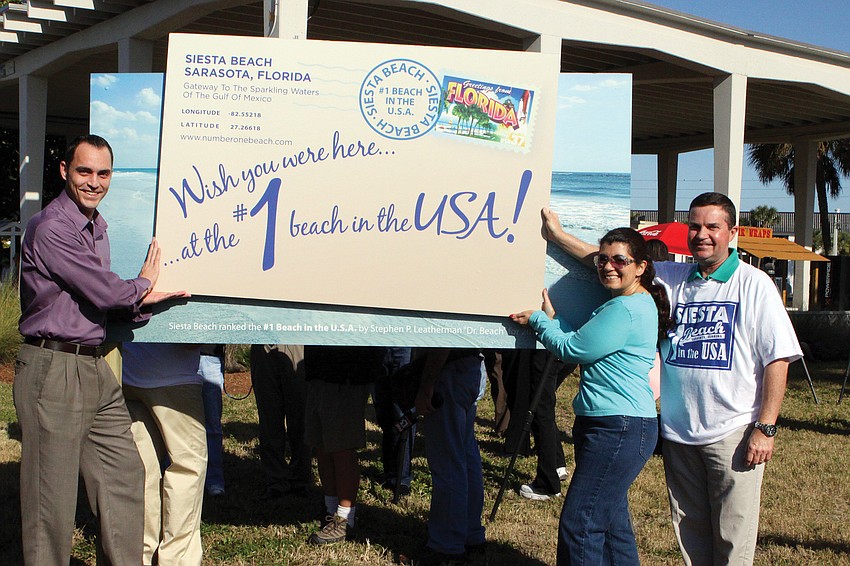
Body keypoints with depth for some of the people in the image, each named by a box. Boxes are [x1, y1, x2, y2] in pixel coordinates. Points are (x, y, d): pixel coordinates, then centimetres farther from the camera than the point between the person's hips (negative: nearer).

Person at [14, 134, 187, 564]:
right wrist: (143, 283, 2)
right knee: (53, 492, 0)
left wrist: (142, 301, 1)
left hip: (95, 368, 9)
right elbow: (103, 292, -18)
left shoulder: (97, 226, 15)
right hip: (53, 369, -9)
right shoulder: (50, 227, -14)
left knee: (124, 476, 11)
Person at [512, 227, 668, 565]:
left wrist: (538, 320, 2)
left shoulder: (626, 309, -17)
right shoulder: (635, 303, 17)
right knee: (611, 522, 17)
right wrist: (551, 319, 4)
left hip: (619, 430, -11)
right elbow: (584, 344, 17)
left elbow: (572, 349, -13)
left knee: (578, 526, -9)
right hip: (613, 426, 11)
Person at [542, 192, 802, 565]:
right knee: (689, 532, 13)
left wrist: (766, 427, -11)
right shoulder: (671, 278, 8)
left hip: (733, 435, -4)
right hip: (678, 433, 4)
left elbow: (777, 359, -5)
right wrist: (558, 234, 11)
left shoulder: (754, 284, -3)